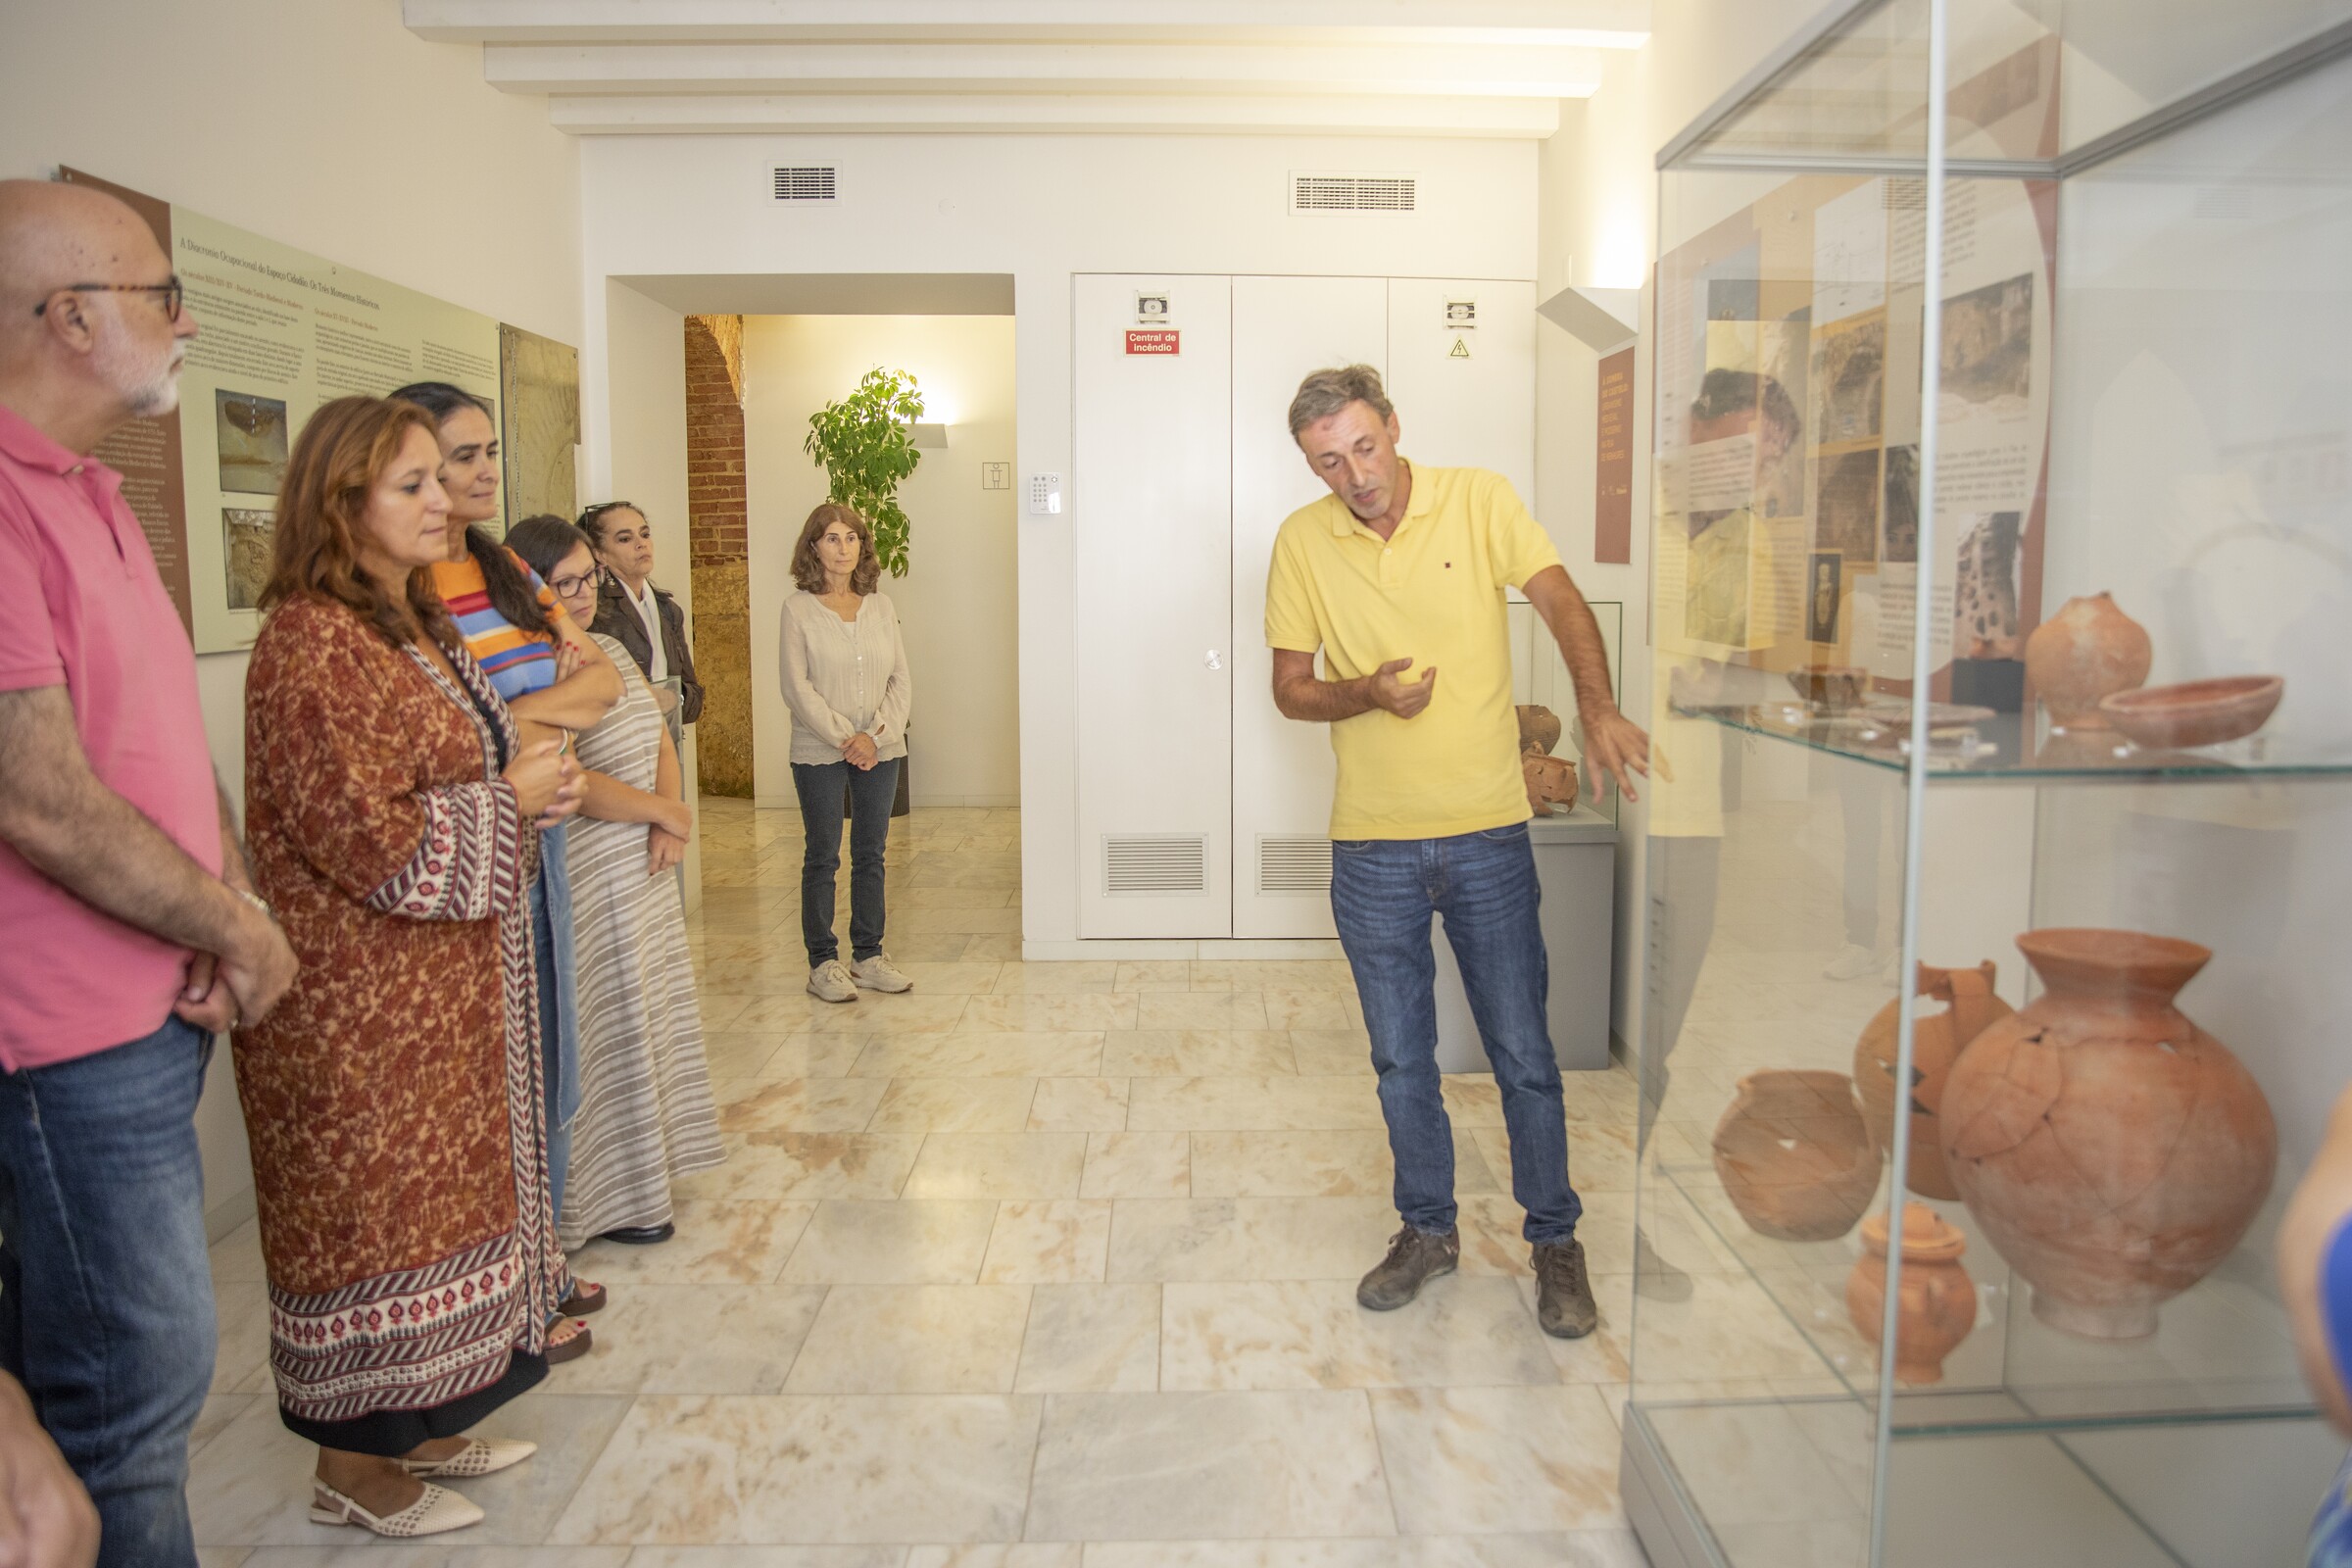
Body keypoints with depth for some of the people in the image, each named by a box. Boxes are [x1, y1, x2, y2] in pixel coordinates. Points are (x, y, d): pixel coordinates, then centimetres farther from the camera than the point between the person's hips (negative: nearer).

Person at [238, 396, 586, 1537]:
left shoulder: (414, 626, 12)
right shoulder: (311, 644, -18)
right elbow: (371, 843, -24)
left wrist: (532, 788, 3)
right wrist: (512, 796, -14)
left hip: (445, 994, 9)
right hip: (362, 1007, -9)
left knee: (432, 1202, 17)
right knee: (373, 1213, 4)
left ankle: (414, 1422, 33)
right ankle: (351, 1469, 22)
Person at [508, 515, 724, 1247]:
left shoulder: (610, 651, 12)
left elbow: (660, 742, 12)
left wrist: (668, 826, -5)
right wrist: (664, 812, -11)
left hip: (644, 871, 9)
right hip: (583, 880, -9)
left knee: (643, 1023, 16)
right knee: (603, 1032, 1)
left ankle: (642, 1166, 31)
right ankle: (611, 1195, 15)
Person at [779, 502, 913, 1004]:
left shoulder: (881, 606, 7)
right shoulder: (798, 609, -3)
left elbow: (901, 680, 4)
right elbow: (797, 688, -8)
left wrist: (878, 735, -9)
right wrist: (845, 737, -13)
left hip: (880, 750, 4)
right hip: (819, 752, -3)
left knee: (871, 854, 9)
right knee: (823, 858, 3)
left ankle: (868, 957, 19)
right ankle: (823, 963, 12)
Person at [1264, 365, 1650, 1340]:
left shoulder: (1480, 500, -4)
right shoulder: (1302, 542, 0)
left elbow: (1562, 603, -13)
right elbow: (1289, 689, 3)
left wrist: (1596, 706, -32)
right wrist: (1366, 694, -18)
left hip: (1488, 833, -1)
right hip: (1373, 847, 2)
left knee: (1524, 1055, 7)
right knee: (1401, 1059, 13)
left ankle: (1555, 1240, 26)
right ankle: (1428, 1230, 33)